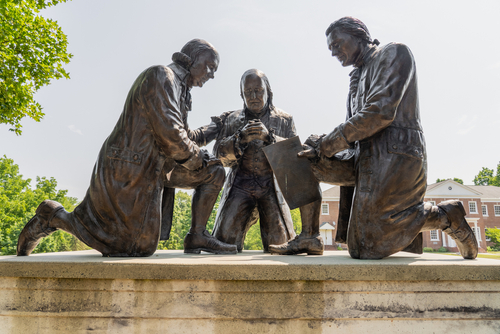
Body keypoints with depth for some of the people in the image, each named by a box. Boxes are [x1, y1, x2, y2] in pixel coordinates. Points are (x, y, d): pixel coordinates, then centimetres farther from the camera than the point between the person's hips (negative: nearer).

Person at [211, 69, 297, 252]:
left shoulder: (284, 120, 9)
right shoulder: (231, 119, 12)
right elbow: (220, 154, 1)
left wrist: (269, 137, -20)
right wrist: (240, 138, -17)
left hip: (271, 185, 0)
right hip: (240, 185, 1)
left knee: (280, 243, -8)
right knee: (225, 240, -9)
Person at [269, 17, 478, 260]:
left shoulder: (393, 53, -1)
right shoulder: (358, 77, 24)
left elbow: (379, 112, -17)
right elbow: (352, 134, 18)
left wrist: (327, 144, -11)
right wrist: (322, 145, -3)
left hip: (394, 156, -9)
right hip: (365, 158, 9)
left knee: (364, 248, -13)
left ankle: (443, 215, 1)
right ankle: (308, 237, 3)